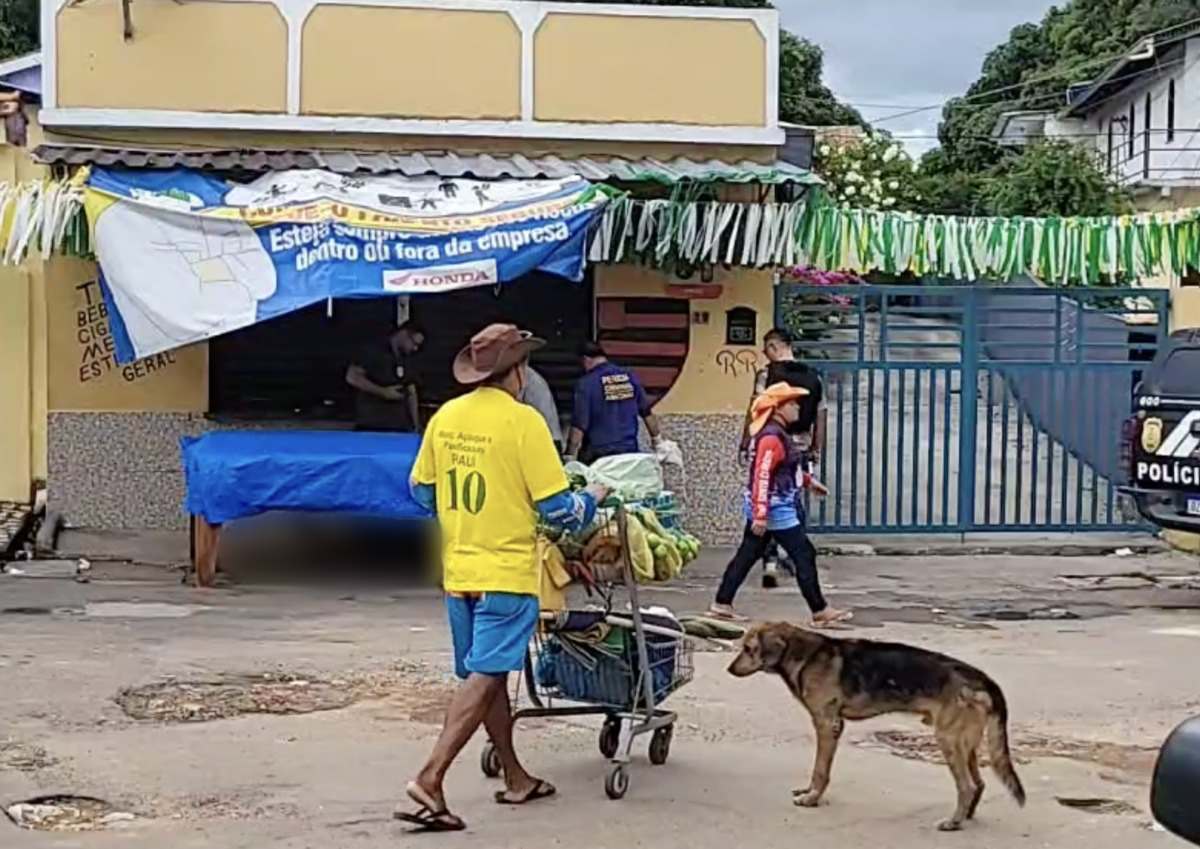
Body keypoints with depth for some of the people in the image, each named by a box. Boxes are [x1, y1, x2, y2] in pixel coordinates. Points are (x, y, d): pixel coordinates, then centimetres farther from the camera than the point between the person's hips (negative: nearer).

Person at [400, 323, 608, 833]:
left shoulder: (445, 417, 3)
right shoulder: (523, 421, -14)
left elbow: (422, 490, 11)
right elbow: (557, 508, -13)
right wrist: (593, 500, 7)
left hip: (458, 570, 7)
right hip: (506, 572, -7)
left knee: (487, 675, 16)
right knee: (484, 678, -5)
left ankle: (516, 779, 28)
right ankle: (430, 779, -15)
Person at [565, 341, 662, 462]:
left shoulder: (586, 383, -9)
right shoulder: (630, 376, 5)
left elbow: (579, 425, -11)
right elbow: (647, 413, 12)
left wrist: (571, 455, -6)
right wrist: (657, 439, 23)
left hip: (600, 454, -5)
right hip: (630, 451, 5)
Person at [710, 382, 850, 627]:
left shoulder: (777, 434, 11)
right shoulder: (771, 438, -20)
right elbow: (762, 477, -26)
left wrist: (807, 480, 30)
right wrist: (760, 515, -29)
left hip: (763, 508, 10)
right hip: (775, 508, -10)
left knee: (747, 555, 12)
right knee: (804, 556, -4)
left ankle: (721, 605, 15)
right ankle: (820, 612, 2)